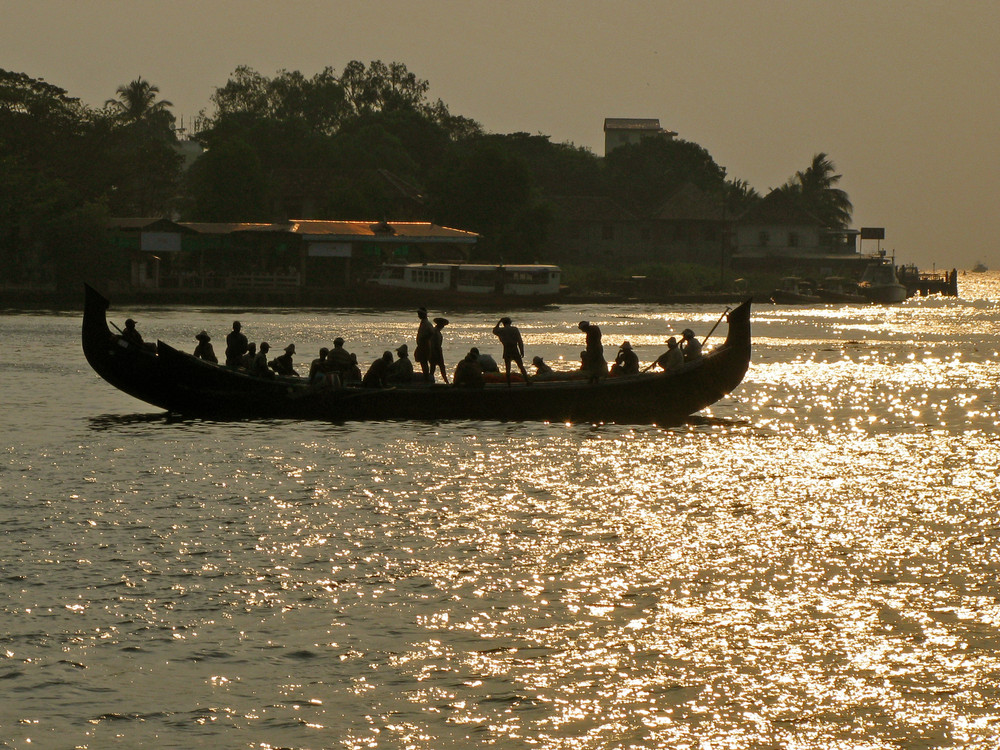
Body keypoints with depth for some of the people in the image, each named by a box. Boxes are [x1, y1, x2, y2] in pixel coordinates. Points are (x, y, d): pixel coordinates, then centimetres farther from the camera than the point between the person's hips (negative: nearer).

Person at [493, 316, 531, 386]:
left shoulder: (501, 330, 0)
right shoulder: (515, 329, -1)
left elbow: (494, 331, 24)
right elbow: (520, 341, -3)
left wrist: (499, 322, 23)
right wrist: (522, 351, 2)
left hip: (506, 350, 0)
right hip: (515, 350, 0)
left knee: (507, 368, 5)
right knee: (521, 366, 6)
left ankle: (509, 383, 1)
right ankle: (527, 381, 2)